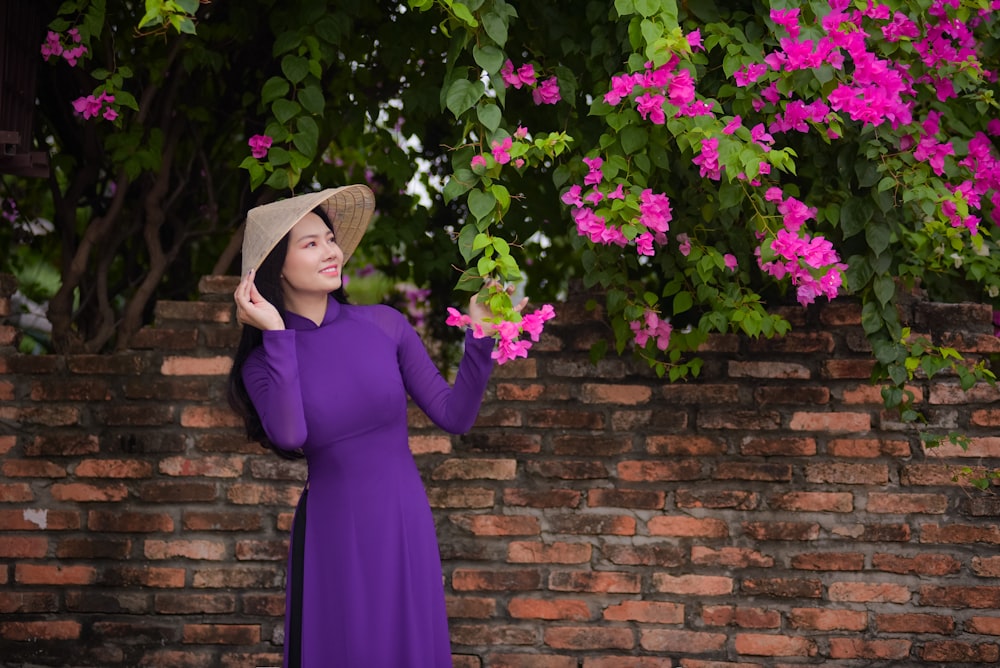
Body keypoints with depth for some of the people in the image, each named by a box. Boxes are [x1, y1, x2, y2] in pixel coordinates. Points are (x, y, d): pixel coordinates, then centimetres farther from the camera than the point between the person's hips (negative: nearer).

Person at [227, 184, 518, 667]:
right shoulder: (262, 361, -2)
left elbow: (455, 416, -1)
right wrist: (276, 334, -19)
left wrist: (480, 336, -13)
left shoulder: (384, 325, -1)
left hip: (404, 525, 1)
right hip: (333, 536, -1)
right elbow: (289, 435, -22)